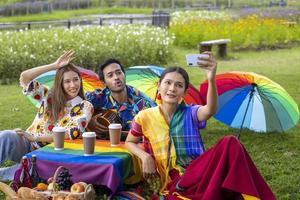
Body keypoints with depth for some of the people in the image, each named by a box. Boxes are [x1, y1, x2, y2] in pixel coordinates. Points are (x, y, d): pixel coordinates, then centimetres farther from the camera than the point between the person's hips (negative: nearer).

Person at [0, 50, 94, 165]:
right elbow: (24, 77, 0)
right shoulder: (49, 96, 11)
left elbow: (72, 134, -12)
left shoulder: (85, 107, 1)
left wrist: (34, 137, -15)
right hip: (27, 144, 3)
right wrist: (54, 66, -4)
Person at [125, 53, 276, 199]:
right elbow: (129, 142, 21)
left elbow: (211, 110, -19)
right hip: (174, 184, -3)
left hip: (200, 174, 3)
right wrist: (145, 157, -2)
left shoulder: (190, 114, 5)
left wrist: (211, 79, -39)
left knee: (230, 143, -28)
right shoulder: (145, 117, 7)